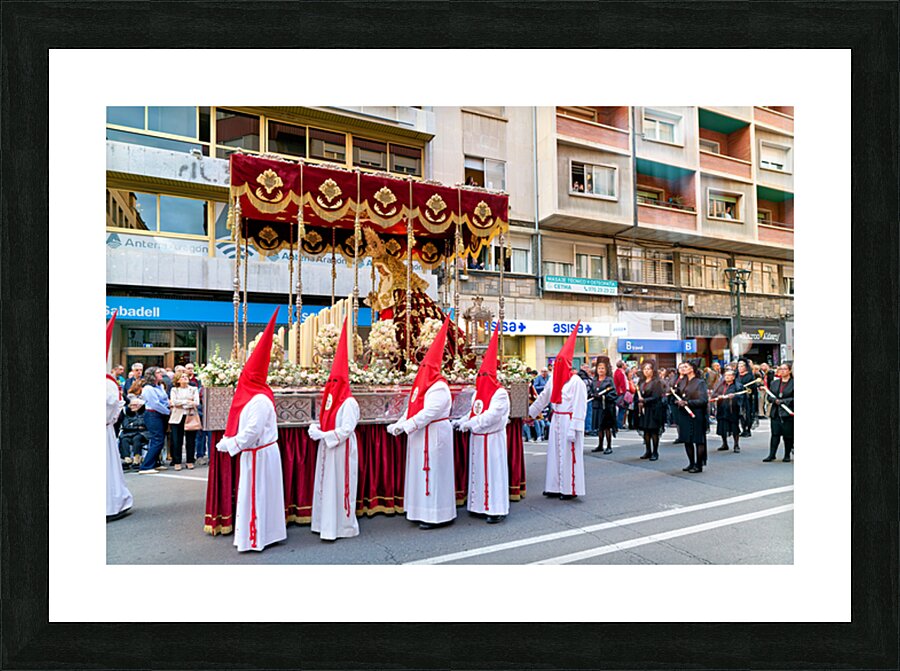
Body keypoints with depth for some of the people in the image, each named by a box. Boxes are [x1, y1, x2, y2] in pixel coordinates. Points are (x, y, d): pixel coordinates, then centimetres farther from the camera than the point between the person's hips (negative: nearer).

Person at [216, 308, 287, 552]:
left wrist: (228, 444, -13)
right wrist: (230, 442, 8)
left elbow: (252, 431, -24)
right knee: (256, 494, 18)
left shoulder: (259, 399, -22)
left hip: (259, 455, -9)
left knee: (255, 495, 2)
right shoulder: (254, 395, 7)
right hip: (256, 453, 9)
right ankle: (265, 532, 30)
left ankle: (255, 538, 14)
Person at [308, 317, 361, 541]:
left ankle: (342, 526, 11)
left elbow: (346, 429, -21)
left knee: (340, 486, -1)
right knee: (326, 485, 13)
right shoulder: (330, 399, 10)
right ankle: (326, 523, 26)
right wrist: (315, 428, -4)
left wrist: (324, 435, -22)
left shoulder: (349, 403, -15)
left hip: (342, 450, -8)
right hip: (327, 448, 9)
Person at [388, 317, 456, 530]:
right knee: (421, 471, 14)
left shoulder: (438, 387, -17)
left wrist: (404, 426, -21)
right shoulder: (422, 384, 12)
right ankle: (424, 512, 25)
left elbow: (428, 413, -24)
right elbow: (412, 409, 13)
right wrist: (399, 425, 1)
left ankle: (436, 515, 9)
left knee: (432, 472, -2)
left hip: (433, 436, -9)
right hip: (421, 436, 10)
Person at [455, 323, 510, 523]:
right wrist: (460, 422, 4)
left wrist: (469, 424, -24)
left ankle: (497, 509, 7)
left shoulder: (500, 393, -15)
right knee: (478, 470, 13)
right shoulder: (478, 392, 11)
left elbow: (491, 415, -24)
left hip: (492, 438, -8)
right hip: (477, 438, 8)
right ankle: (481, 505, 25)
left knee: (493, 471, -2)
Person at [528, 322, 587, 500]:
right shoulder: (554, 379, 7)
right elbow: (543, 398, 16)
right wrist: (529, 412, 17)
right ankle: (556, 487, 21)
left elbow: (579, 407, -16)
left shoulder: (576, 382, -14)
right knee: (555, 453, 11)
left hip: (569, 421, -7)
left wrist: (573, 429, -19)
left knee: (569, 454, 1)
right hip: (556, 420, 7)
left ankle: (570, 489, 13)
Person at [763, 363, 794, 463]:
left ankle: (787, 455, 17)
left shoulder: (793, 383, -3)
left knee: (788, 435, 3)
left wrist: (782, 401, -13)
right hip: (775, 412, 4)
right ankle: (772, 455, 4)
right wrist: (775, 400, -8)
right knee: (775, 434, 2)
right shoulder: (774, 382, 13)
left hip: (788, 413, -4)